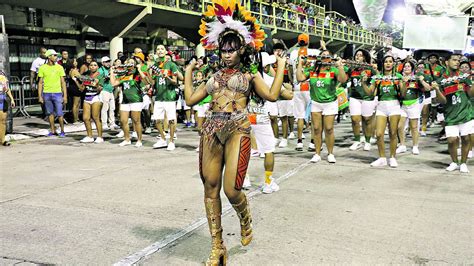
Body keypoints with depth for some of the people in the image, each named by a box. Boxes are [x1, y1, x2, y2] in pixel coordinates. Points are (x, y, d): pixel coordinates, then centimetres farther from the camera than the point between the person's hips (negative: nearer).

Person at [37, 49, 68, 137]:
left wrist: (65, 95, -1)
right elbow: (40, 82, 6)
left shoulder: (59, 67, 3)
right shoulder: (42, 68, 3)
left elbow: (63, 82, 5)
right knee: (50, 113, 9)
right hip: (46, 93, 1)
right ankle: (52, 130, 19)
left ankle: (62, 131, 10)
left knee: (59, 114, -3)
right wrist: (40, 96, 1)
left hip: (57, 93, -1)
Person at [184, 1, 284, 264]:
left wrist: (280, 67, 0)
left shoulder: (249, 74, 10)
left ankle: (245, 220, 25)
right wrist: (188, 71, 26)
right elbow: (190, 99, 19)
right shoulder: (214, 76, 20)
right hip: (212, 129, 4)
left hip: (237, 129, -4)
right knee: (211, 187, 2)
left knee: (232, 189, -12)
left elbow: (271, 95, -5)